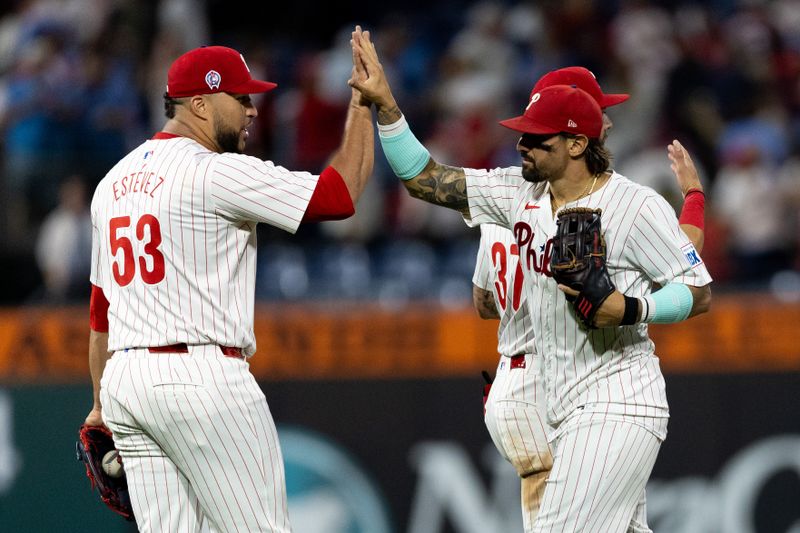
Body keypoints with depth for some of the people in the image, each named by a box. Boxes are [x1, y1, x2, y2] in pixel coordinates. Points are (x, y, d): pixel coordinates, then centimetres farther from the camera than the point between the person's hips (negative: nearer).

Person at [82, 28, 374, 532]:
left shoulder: (116, 180, 17)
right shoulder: (217, 173, -9)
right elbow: (341, 193, -12)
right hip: (201, 377, -8)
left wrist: (102, 405, 27)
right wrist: (362, 105, 1)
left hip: (124, 377, 8)